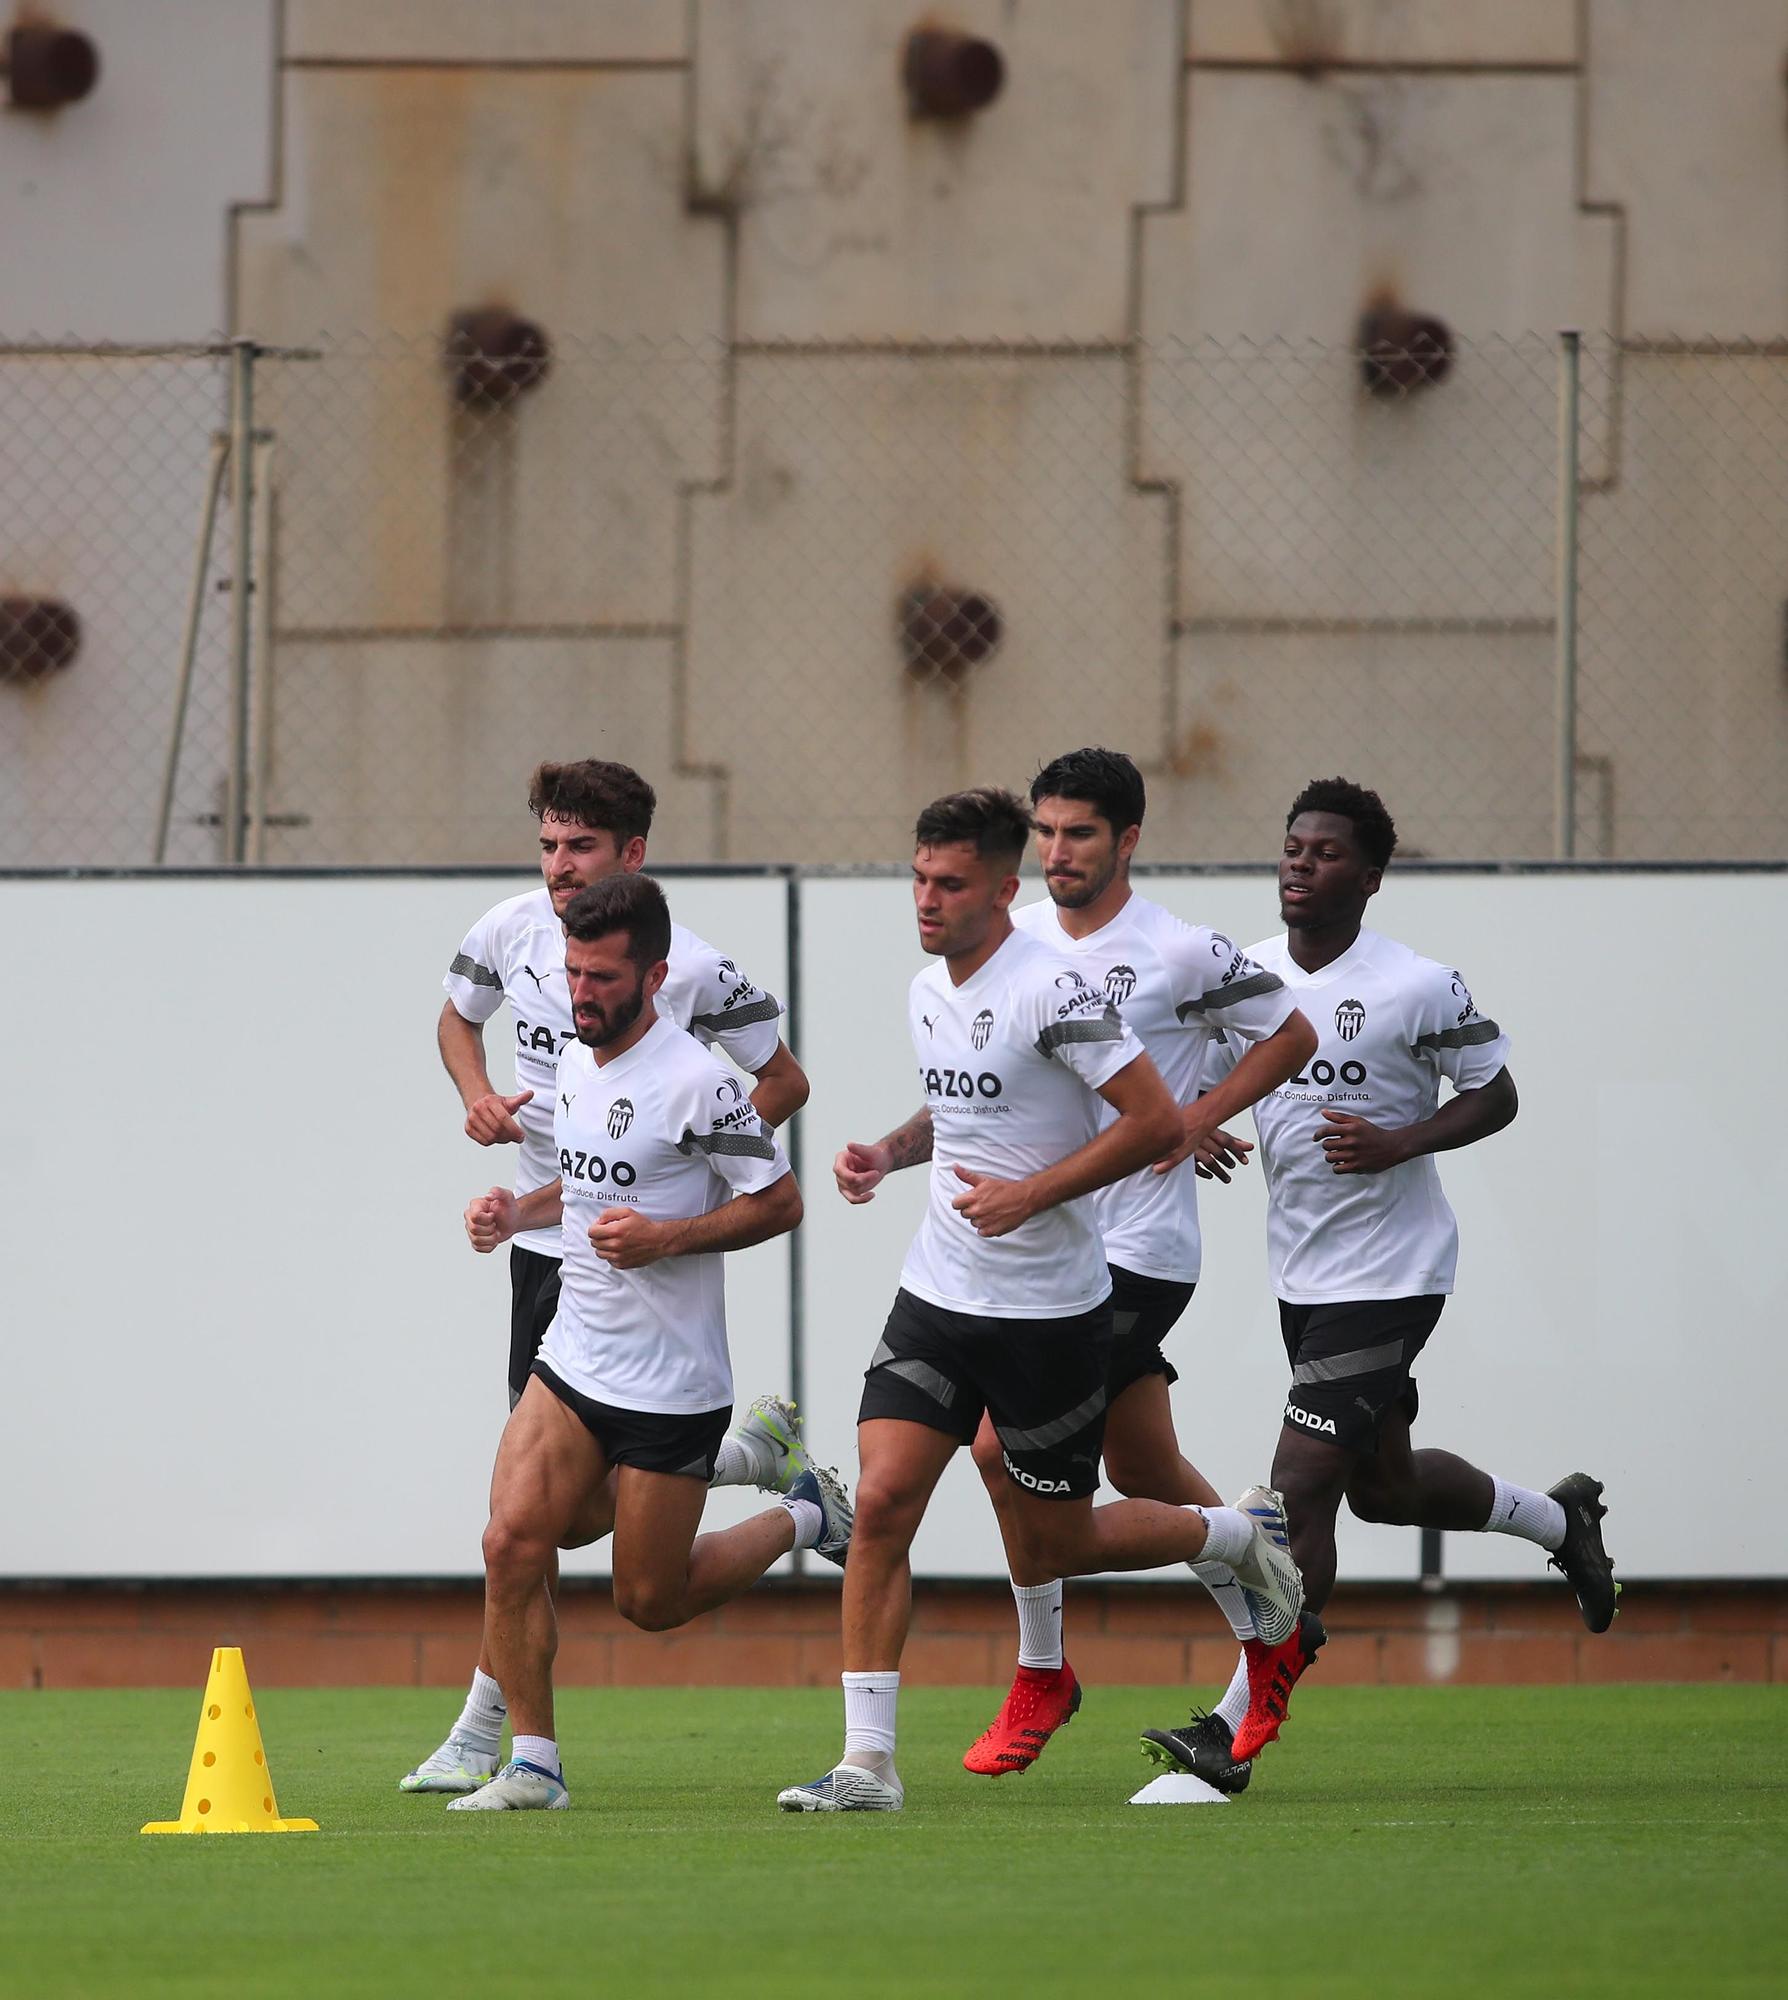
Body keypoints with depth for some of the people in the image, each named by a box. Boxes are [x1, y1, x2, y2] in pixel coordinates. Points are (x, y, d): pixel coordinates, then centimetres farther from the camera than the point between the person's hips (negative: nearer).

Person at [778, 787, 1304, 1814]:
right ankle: (869, 1761, -6)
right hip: (939, 1295, 6)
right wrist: (889, 1151, 7)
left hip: (1050, 1310, -6)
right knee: (882, 1504, -9)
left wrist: (1031, 1194, -21)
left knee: (1060, 1541, 6)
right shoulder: (929, 992, 7)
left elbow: (1160, 1121, -19)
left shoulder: (1052, 989, -18)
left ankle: (1243, 1534, 34)